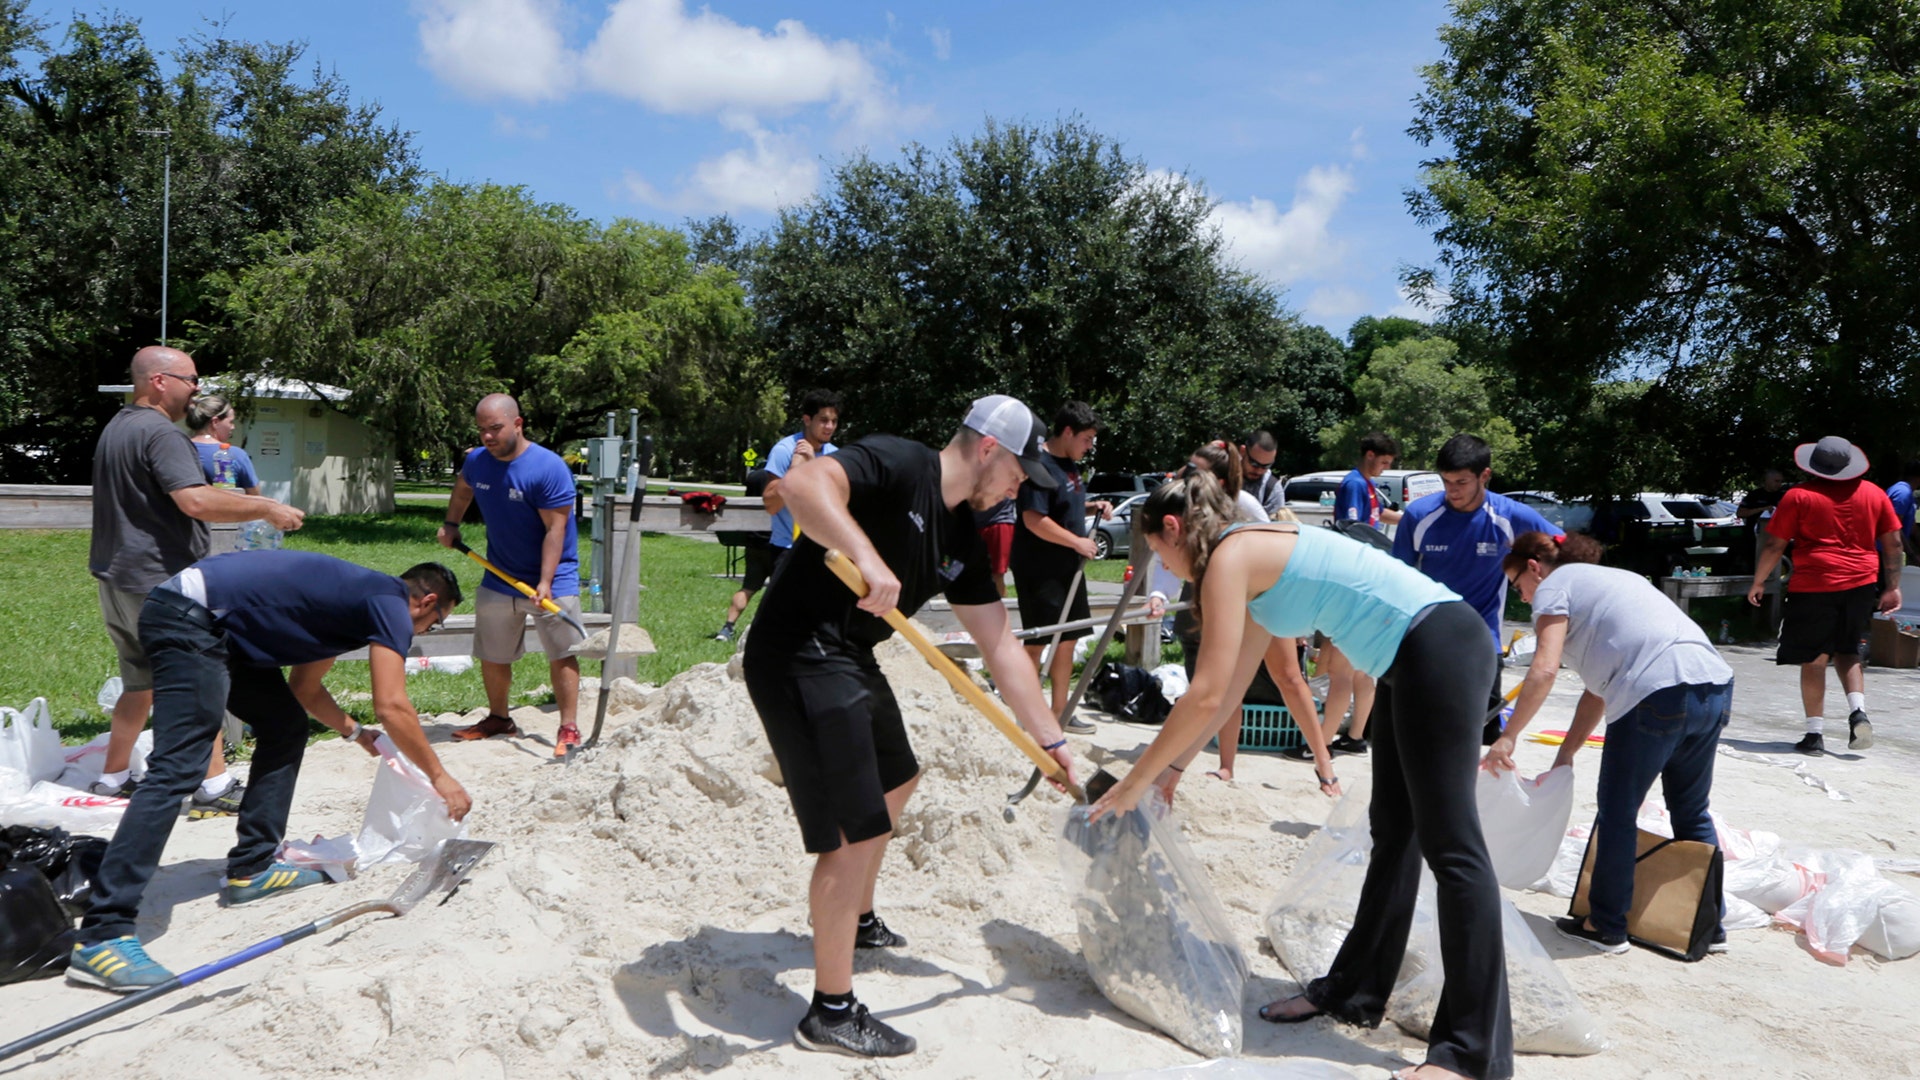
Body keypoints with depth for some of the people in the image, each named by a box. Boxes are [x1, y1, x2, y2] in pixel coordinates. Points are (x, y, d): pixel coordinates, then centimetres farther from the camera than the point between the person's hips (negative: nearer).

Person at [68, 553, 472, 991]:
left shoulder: (358, 596, 23)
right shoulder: (391, 604, -4)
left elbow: (304, 688, 31)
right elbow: (392, 707, -11)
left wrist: (357, 733, 31)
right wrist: (439, 777, -2)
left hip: (212, 626, 11)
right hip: (187, 620, -11)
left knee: (286, 726, 18)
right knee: (175, 772, -17)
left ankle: (250, 869, 17)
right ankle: (100, 936, -21)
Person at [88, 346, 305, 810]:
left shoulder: (117, 426, 17)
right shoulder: (160, 433, -17)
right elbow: (198, 502, -28)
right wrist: (266, 509, -20)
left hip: (117, 579, 10)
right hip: (160, 581, -10)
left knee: (141, 682, 19)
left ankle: (114, 776, 27)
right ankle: (215, 786, -2)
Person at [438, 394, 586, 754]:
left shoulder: (549, 468, -21)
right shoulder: (476, 461, -2)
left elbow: (555, 529, -22)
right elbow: (463, 489, 24)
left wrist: (545, 582, -27)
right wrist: (451, 525, 11)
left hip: (551, 578, -6)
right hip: (498, 578, 6)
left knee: (562, 655, -6)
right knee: (492, 656, 14)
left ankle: (569, 729, -2)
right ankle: (498, 718, 31)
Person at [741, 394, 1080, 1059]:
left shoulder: (962, 540, 10)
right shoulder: (898, 466, -14)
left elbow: (1001, 647, 12)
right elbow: (804, 483, -33)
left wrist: (1052, 740, 13)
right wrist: (865, 555, -45)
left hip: (850, 659, 11)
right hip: (798, 656, -11)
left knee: (895, 779, 29)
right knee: (857, 827, -10)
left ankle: (857, 923, 51)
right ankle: (831, 1013, 4)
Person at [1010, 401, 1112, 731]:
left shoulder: (1069, 464, 11)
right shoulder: (1041, 466, -19)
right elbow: (1034, 520, -26)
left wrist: (1092, 506, 8)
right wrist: (1077, 542, -20)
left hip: (1068, 567, 10)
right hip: (1040, 570, -9)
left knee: (1067, 640, 13)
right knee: (1038, 642, -2)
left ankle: (1060, 711, 23)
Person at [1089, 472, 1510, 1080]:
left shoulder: (1229, 555, -11)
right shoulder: (1256, 561, 18)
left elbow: (1206, 695, -16)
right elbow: (1230, 690, 22)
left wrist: (1137, 780, -7)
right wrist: (1171, 769, 24)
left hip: (1440, 647, -11)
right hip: (1411, 663, 11)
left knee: (1448, 843, -10)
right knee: (1393, 834, 16)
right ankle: (1355, 991, 27)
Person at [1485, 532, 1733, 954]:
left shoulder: (1554, 586, 7)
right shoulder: (1605, 579, 31)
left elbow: (1545, 670, -9)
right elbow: (1599, 687, 28)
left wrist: (1508, 737, -6)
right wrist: (1565, 755, 25)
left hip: (1659, 693, -9)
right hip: (1715, 685, 9)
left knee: (1618, 813, 6)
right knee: (1691, 812, 22)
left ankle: (1606, 926, 15)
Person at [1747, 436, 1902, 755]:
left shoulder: (1799, 496, -3)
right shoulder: (1873, 493, 7)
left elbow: (1774, 545, -3)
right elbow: (1893, 543, 9)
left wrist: (1758, 582, 7)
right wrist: (1892, 586, 16)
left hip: (1813, 585, -3)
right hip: (1861, 584, 4)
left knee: (1814, 660, 2)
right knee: (1849, 653, 19)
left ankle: (1815, 734, 2)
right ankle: (1858, 711, -3)